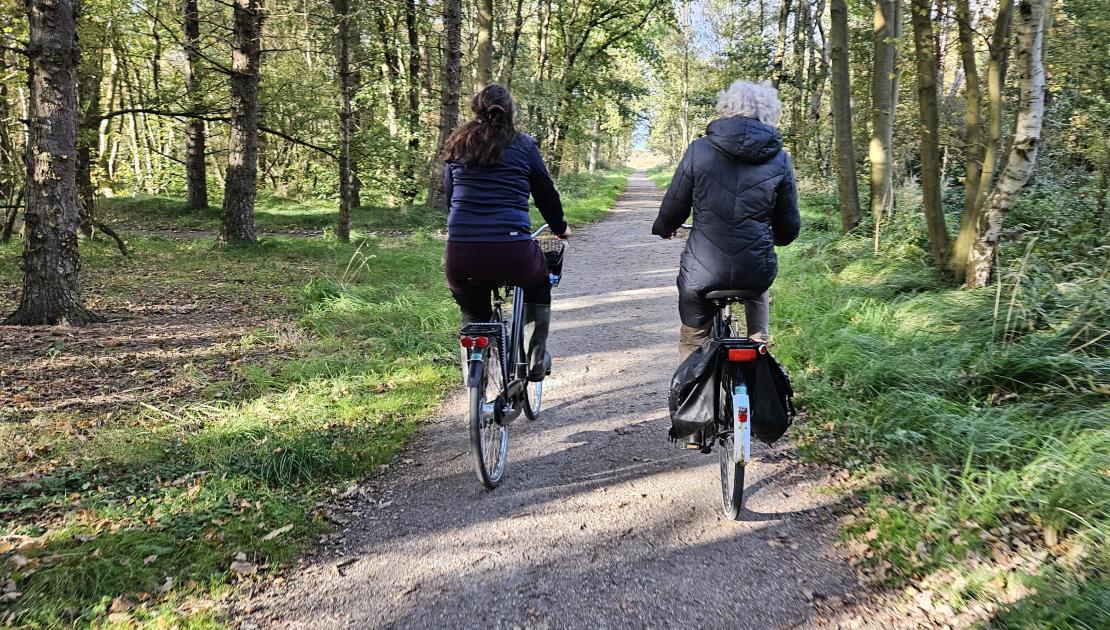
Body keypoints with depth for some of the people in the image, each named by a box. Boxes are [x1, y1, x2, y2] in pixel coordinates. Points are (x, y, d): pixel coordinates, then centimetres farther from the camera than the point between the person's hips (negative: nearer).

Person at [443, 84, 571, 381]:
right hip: (512, 252, -2)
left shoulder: (457, 144, 15)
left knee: (473, 315, 27)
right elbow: (545, 192, 14)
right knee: (539, 284, 32)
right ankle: (535, 361, 28)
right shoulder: (523, 145, 7)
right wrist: (560, 228, 32)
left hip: (461, 254, 2)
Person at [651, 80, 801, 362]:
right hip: (756, 272, 2)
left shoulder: (699, 149, -3)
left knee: (692, 343, 23)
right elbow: (788, 229, 7)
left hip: (701, 274, -1)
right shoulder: (779, 160, 1)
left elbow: (673, 209, 3)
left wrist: (662, 229, 26)